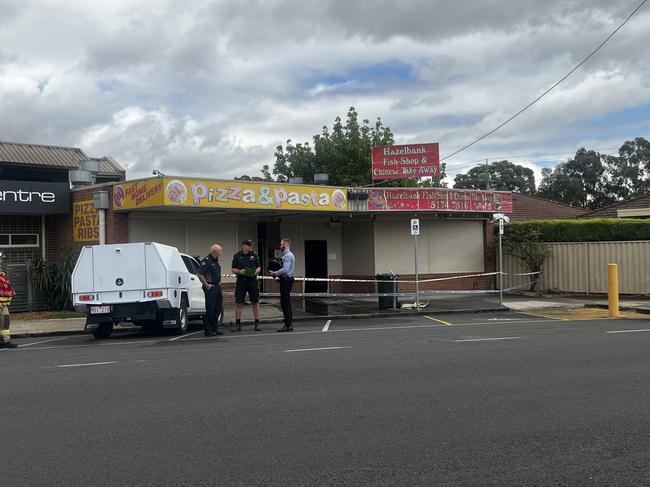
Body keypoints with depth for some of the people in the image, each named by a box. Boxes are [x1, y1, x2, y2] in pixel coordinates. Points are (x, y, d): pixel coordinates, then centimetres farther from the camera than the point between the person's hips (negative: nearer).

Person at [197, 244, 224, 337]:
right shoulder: (206, 261, -13)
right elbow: (199, 274, -19)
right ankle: (208, 330, -1)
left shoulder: (216, 261, 16)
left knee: (218, 309, 11)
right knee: (210, 310, -6)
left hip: (217, 287, 9)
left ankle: (215, 329, 19)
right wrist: (206, 285, -16)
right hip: (210, 287, -9)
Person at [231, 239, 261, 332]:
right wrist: (240, 271, -15)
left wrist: (256, 271, -10)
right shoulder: (237, 256, 3)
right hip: (241, 281, -1)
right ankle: (238, 324, 8)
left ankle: (257, 324, 8)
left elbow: (259, 267, 12)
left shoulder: (254, 255, 7)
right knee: (238, 303, -1)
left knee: (255, 302, 1)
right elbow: (233, 269, 5)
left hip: (252, 280, 1)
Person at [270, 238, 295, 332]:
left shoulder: (288, 256, -15)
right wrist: (276, 273, 10)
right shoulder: (288, 255, 18)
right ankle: (289, 323, 18)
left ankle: (288, 325, -9)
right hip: (287, 280, 11)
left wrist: (275, 273, -16)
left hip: (286, 280, -11)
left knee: (285, 303, -9)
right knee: (286, 303, 14)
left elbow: (285, 269, -24)